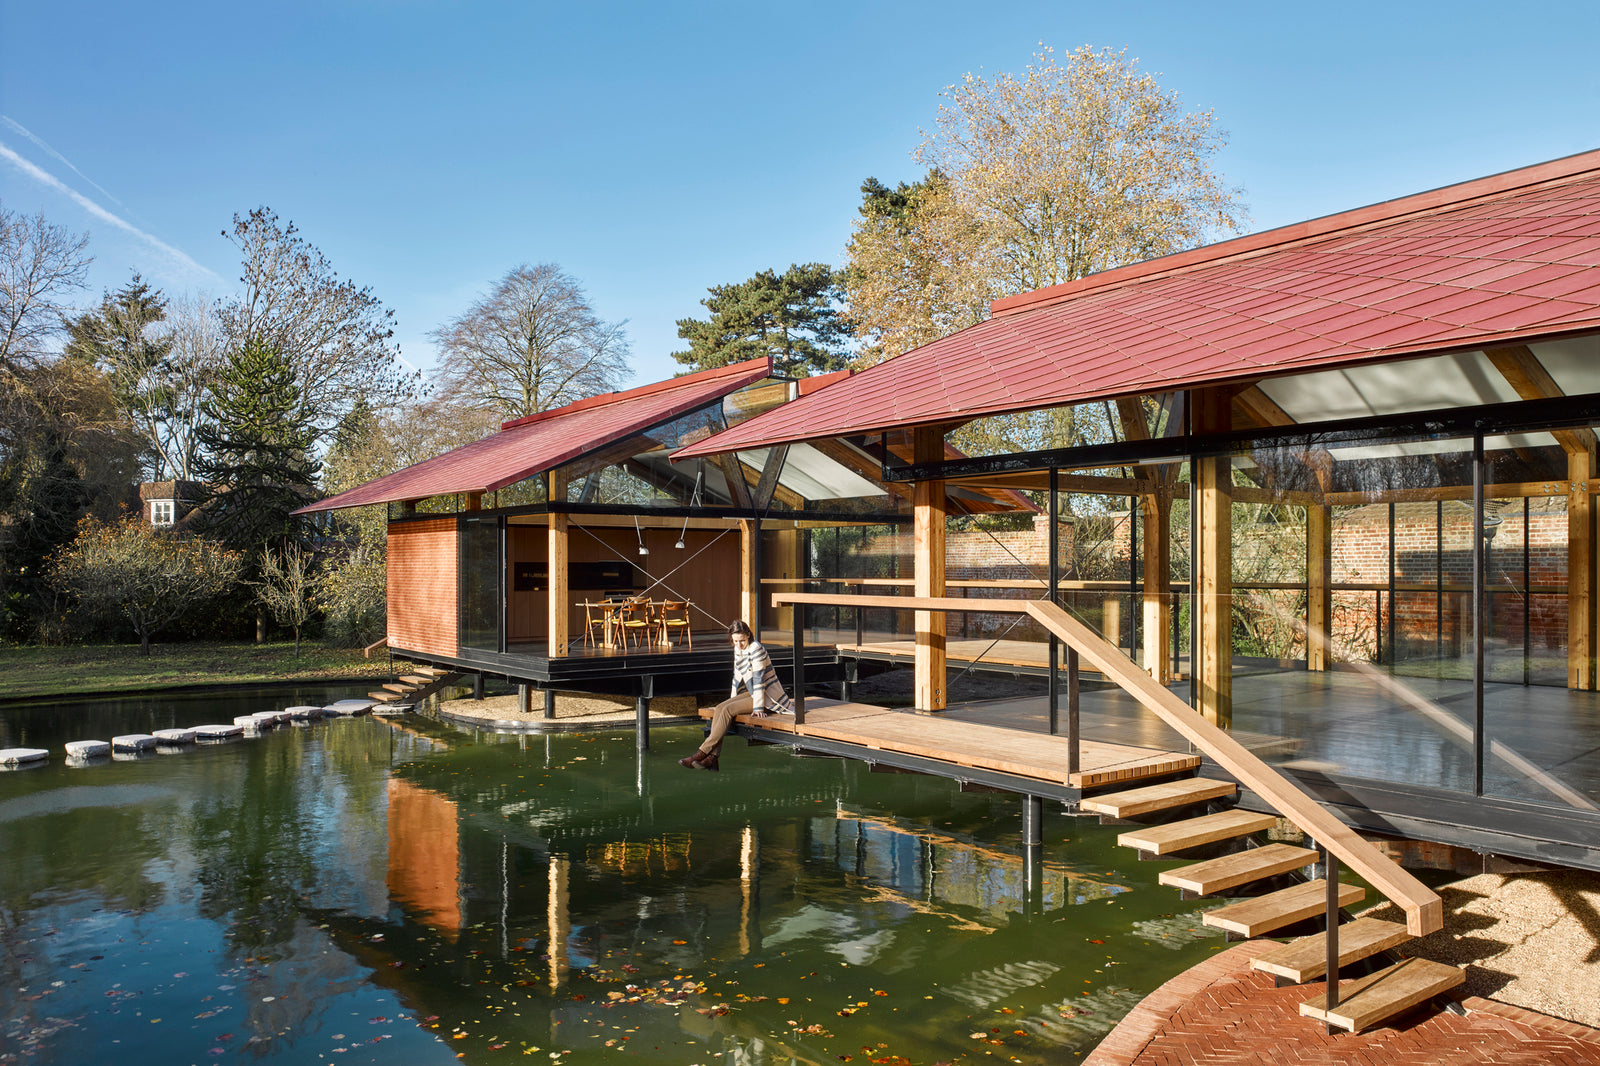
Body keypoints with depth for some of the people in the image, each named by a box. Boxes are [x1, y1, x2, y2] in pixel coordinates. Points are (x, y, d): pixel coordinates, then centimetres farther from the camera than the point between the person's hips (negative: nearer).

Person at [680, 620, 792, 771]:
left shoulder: (755, 648, -18)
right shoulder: (737, 650, 8)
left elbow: (758, 679, -20)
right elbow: (737, 675, 18)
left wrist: (758, 707, -22)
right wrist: (733, 699, 14)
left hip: (767, 697, -8)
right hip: (752, 693, 8)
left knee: (728, 710, -23)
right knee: (720, 708, -13)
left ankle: (703, 752, -21)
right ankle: (712, 758, -23)